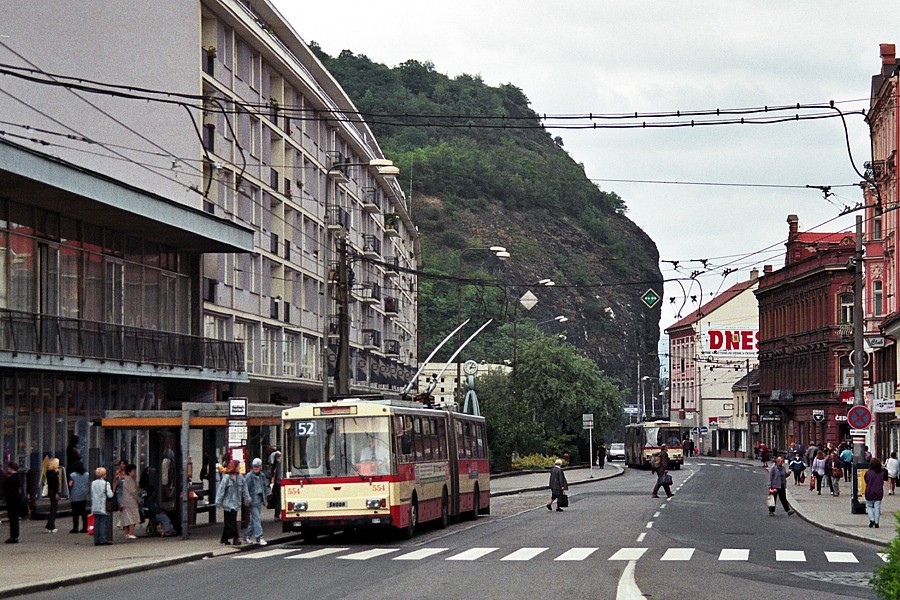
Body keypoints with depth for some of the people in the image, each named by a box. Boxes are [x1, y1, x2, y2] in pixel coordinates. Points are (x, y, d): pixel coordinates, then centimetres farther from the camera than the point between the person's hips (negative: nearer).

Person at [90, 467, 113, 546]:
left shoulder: (93, 483, 7)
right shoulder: (105, 483, -11)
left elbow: (91, 495, 12)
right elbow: (110, 495, -14)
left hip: (95, 507, 5)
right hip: (103, 508, -5)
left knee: (96, 523, 8)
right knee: (103, 523, -2)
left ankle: (96, 540, 8)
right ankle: (103, 540, -4)